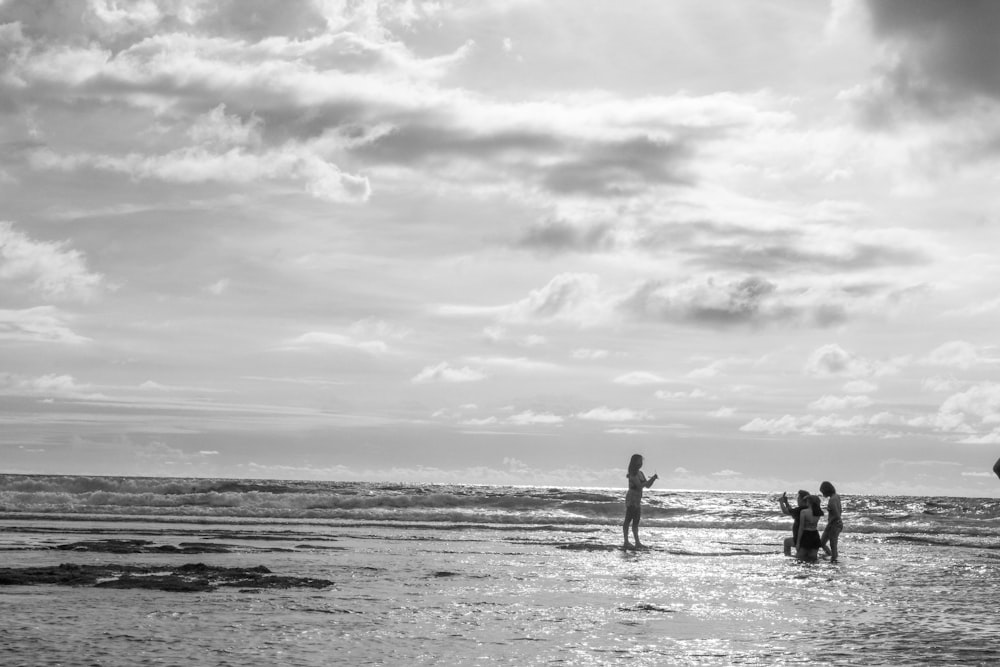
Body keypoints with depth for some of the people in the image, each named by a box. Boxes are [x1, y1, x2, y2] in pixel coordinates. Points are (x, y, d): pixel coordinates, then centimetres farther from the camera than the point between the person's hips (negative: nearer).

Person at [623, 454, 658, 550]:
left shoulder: (640, 473, 14)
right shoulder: (632, 474, -11)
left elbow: (647, 486, 18)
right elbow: (639, 485, -19)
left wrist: (653, 478, 0)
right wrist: (652, 478, -12)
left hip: (637, 501, 9)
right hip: (631, 499, -9)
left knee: (636, 521, 8)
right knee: (628, 520, -8)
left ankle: (637, 542, 9)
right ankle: (626, 542, -9)